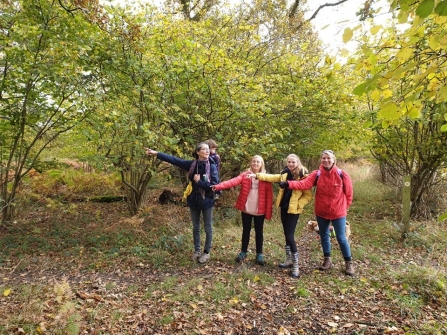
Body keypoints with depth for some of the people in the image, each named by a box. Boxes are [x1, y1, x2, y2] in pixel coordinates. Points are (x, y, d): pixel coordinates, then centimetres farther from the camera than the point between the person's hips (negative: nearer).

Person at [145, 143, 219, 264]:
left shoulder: (212, 166, -13)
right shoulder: (192, 164, -4)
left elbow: (215, 185, -19)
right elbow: (174, 160, -1)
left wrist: (199, 182, -18)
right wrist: (156, 153, -3)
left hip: (207, 201, -3)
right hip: (194, 200, 3)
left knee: (208, 228, 10)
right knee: (195, 227, 16)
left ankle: (206, 252, 26)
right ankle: (197, 250, 34)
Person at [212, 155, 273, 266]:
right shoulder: (245, 175, -2)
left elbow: (269, 196, -4)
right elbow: (234, 181, -19)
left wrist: (268, 212, -8)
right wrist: (219, 186, -36)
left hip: (259, 211, -1)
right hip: (246, 209, 1)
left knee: (259, 232, 11)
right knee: (246, 231, 14)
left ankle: (259, 254, 26)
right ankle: (243, 252, 29)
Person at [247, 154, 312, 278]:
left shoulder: (303, 176, -10)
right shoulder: (285, 174, 6)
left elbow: (308, 195, -9)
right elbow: (272, 177, 9)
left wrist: (298, 204, -17)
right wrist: (257, 175, 0)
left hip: (293, 210, -6)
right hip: (284, 207, 6)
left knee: (290, 236, -9)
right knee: (287, 235, 15)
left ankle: (295, 266, 3)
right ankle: (289, 260, 30)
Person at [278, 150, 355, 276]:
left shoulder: (342, 175, -13)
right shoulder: (317, 174, -10)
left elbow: (349, 193, -2)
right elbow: (304, 184, -24)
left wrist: (345, 207, 7)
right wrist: (288, 184, -39)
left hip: (338, 212, -3)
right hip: (321, 212, 3)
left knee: (341, 238, 5)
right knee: (324, 236, 17)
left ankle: (349, 262, 26)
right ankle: (327, 260, 36)